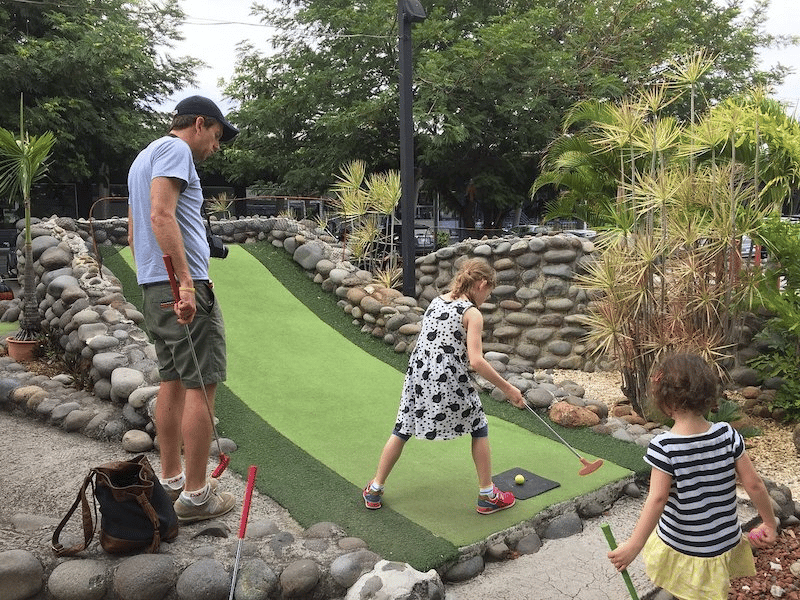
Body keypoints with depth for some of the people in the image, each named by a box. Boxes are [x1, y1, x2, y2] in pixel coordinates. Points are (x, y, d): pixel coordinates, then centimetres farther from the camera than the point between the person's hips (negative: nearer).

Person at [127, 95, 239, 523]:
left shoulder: (143, 158, 24)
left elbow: (133, 234, 26)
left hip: (154, 289, 10)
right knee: (201, 385, -7)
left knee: (172, 381, 13)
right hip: (183, 285, -10)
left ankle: (170, 480, 22)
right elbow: (161, 215, -22)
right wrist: (185, 283, -26)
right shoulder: (175, 149, -7)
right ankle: (196, 495, -2)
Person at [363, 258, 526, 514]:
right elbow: (476, 361, -16)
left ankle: (374, 490, 26)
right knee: (479, 428, 15)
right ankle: (487, 496, 22)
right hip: (450, 382, -5)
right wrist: (507, 389, -10)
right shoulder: (472, 314, -8)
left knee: (402, 430, 18)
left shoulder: (436, 301, 11)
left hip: (418, 376, 6)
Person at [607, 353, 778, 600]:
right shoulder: (728, 435, -14)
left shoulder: (663, 447, -24)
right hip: (725, 543, 4)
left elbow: (657, 499, -25)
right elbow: (754, 484, -8)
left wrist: (634, 545, -19)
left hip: (679, 549, -3)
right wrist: (770, 523, 8)